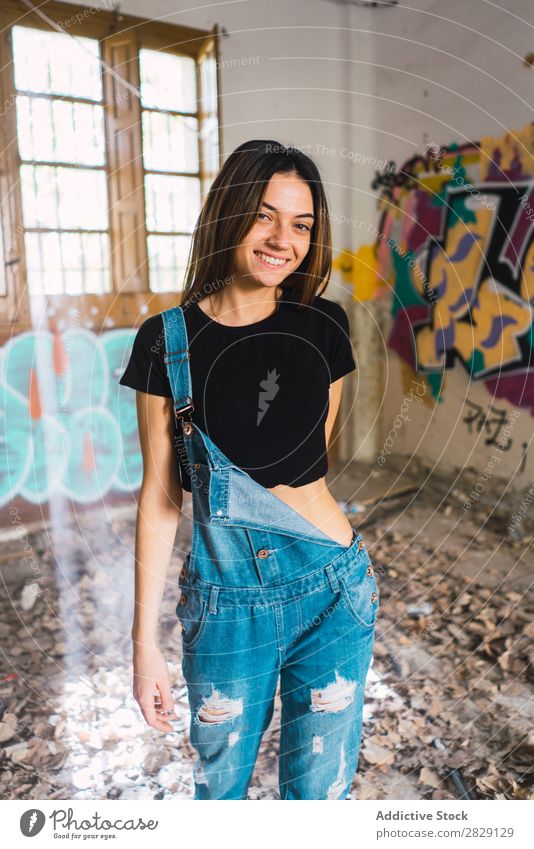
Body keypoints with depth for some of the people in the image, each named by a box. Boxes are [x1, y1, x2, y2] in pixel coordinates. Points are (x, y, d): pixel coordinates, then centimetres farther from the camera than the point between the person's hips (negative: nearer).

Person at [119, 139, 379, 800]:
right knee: (220, 782, 21)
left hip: (332, 594, 1)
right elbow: (160, 496, -5)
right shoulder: (167, 340, -7)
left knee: (319, 790, 17)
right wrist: (144, 640, -3)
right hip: (224, 604, 0)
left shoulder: (324, 326, -2)